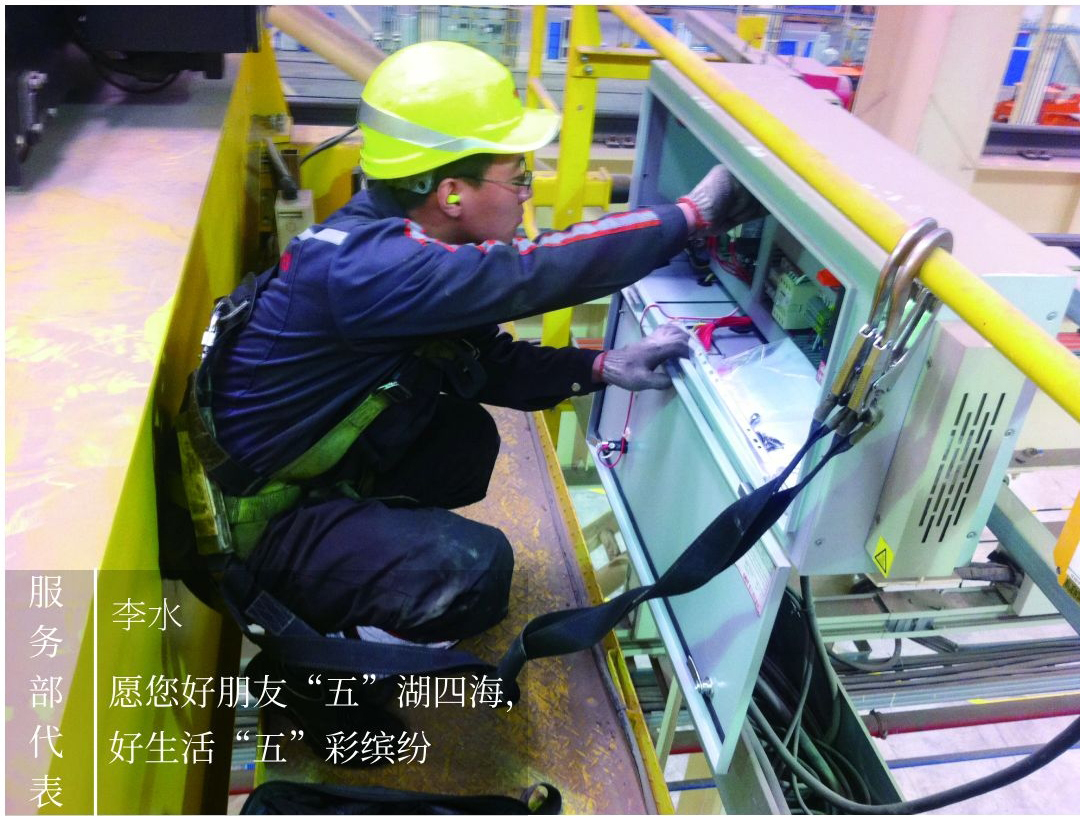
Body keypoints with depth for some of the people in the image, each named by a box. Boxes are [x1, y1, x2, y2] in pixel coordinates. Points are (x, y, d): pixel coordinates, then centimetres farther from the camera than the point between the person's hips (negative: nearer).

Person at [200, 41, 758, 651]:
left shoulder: (390, 236, -2)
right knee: (474, 568, -21)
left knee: (469, 435, 9)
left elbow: (487, 362, 5)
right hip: (260, 518, -9)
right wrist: (695, 214, -24)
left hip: (319, 467, 9)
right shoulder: (367, 265, -31)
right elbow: (532, 274, -34)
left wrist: (604, 368, -7)